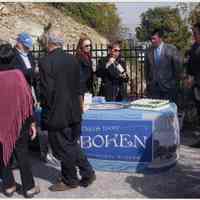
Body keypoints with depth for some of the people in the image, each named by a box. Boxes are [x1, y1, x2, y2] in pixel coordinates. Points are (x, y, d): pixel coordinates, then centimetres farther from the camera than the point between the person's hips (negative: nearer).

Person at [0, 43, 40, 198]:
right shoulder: (17, 75, -14)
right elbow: (28, 100, -12)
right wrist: (32, 122, -3)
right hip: (19, 122, -1)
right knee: (22, 154, 11)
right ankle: (29, 187, 18)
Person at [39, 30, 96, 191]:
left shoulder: (45, 62, -17)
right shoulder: (73, 59, 3)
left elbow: (47, 90, -19)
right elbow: (78, 85, 8)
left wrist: (46, 107, -3)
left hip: (57, 113, -7)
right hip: (74, 111, 7)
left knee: (63, 147, 8)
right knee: (72, 145, 20)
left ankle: (70, 180, 23)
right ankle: (87, 173, 23)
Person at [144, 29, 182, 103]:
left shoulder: (171, 49, -5)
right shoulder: (149, 51, 8)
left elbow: (178, 65, -2)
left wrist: (175, 80, 1)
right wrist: (148, 81, 13)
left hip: (168, 86, -3)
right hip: (153, 87, 3)